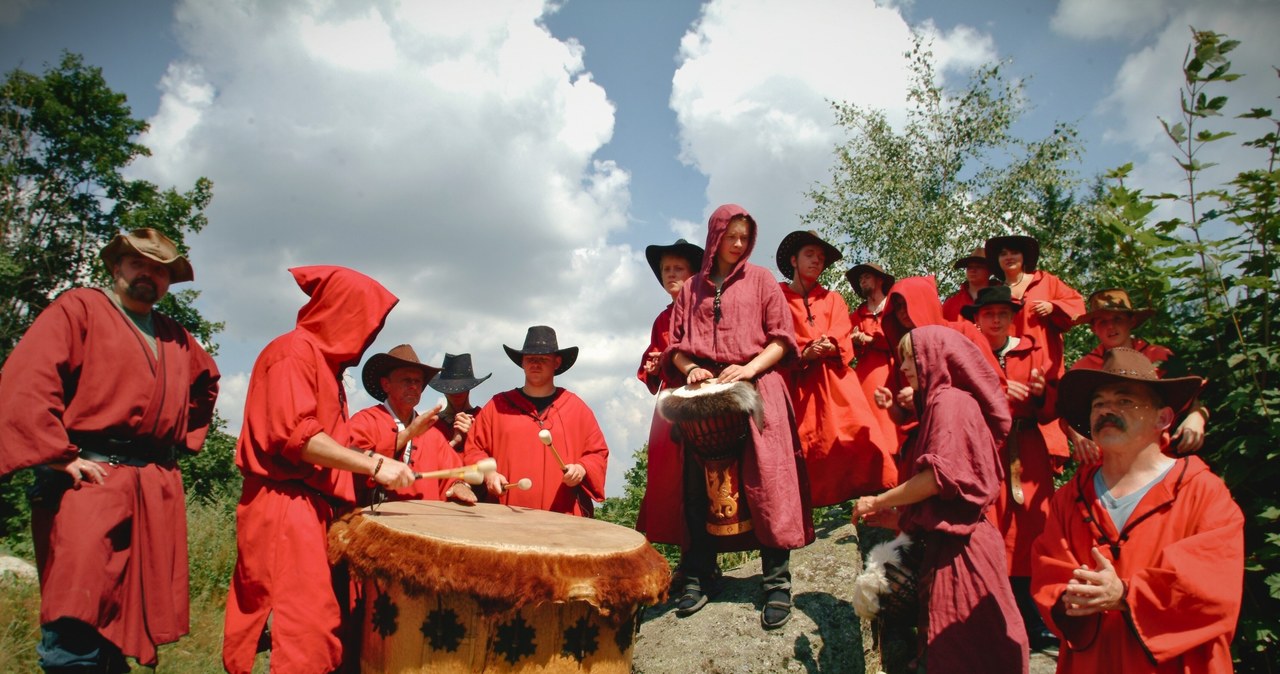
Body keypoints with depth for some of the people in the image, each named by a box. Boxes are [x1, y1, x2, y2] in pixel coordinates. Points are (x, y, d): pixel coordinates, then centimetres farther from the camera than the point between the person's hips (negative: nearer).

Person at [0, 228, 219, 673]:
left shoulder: (176, 339, 20)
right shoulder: (78, 308, 2)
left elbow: (207, 383, 37)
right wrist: (59, 456, -17)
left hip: (158, 488, 6)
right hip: (90, 478, -6)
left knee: (135, 617, 8)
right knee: (76, 628, -11)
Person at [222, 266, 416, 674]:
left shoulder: (325, 359, 21)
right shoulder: (296, 350, -8)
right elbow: (294, 433, -19)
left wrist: (369, 471, 15)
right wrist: (373, 465, -20)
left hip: (318, 508, 9)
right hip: (286, 508, -9)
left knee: (325, 626, 6)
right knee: (303, 630, -12)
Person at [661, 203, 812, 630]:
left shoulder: (760, 279, 12)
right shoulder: (692, 289, 18)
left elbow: (781, 338, 5)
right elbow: (676, 345, 16)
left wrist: (750, 367, -11)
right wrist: (688, 367, -5)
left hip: (756, 388, -2)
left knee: (766, 483, -10)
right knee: (699, 486, 0)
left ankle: (777, 583, -4)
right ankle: (699, 577, 10)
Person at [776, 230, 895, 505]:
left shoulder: (833, 299, 23)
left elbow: (843, 341, 8)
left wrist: (827, 348, -14)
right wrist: (804, 354, -17)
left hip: (835, 382, 2)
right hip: (798, 386, -2)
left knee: (858, 434, -16)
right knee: (803, 450, -10)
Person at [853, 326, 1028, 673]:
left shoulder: (950, 401, -11)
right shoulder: (936, 403, 20)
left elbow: (940, 474, -22)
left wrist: (878, 502, -12)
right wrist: (896, 517, 15)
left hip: (957, 548, -10)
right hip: (946, 543, 10)